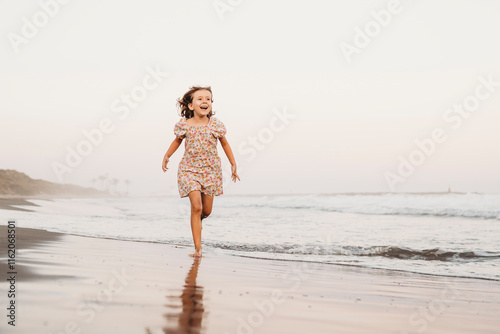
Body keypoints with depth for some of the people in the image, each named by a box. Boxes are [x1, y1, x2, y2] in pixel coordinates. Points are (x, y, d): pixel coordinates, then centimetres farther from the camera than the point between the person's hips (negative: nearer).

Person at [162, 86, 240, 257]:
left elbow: (224, 143, 8)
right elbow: (177, 141, 14)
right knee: (196, 207, -15)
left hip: (211, 170, 2)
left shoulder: (215, 125, -7)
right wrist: (166, 156, 6)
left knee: (206, 211, 7)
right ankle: (198, 248, -8)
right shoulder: (184, 125, -8)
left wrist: (233, 164, 10)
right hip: (189, 169, -2)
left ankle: (197, 220, 45)